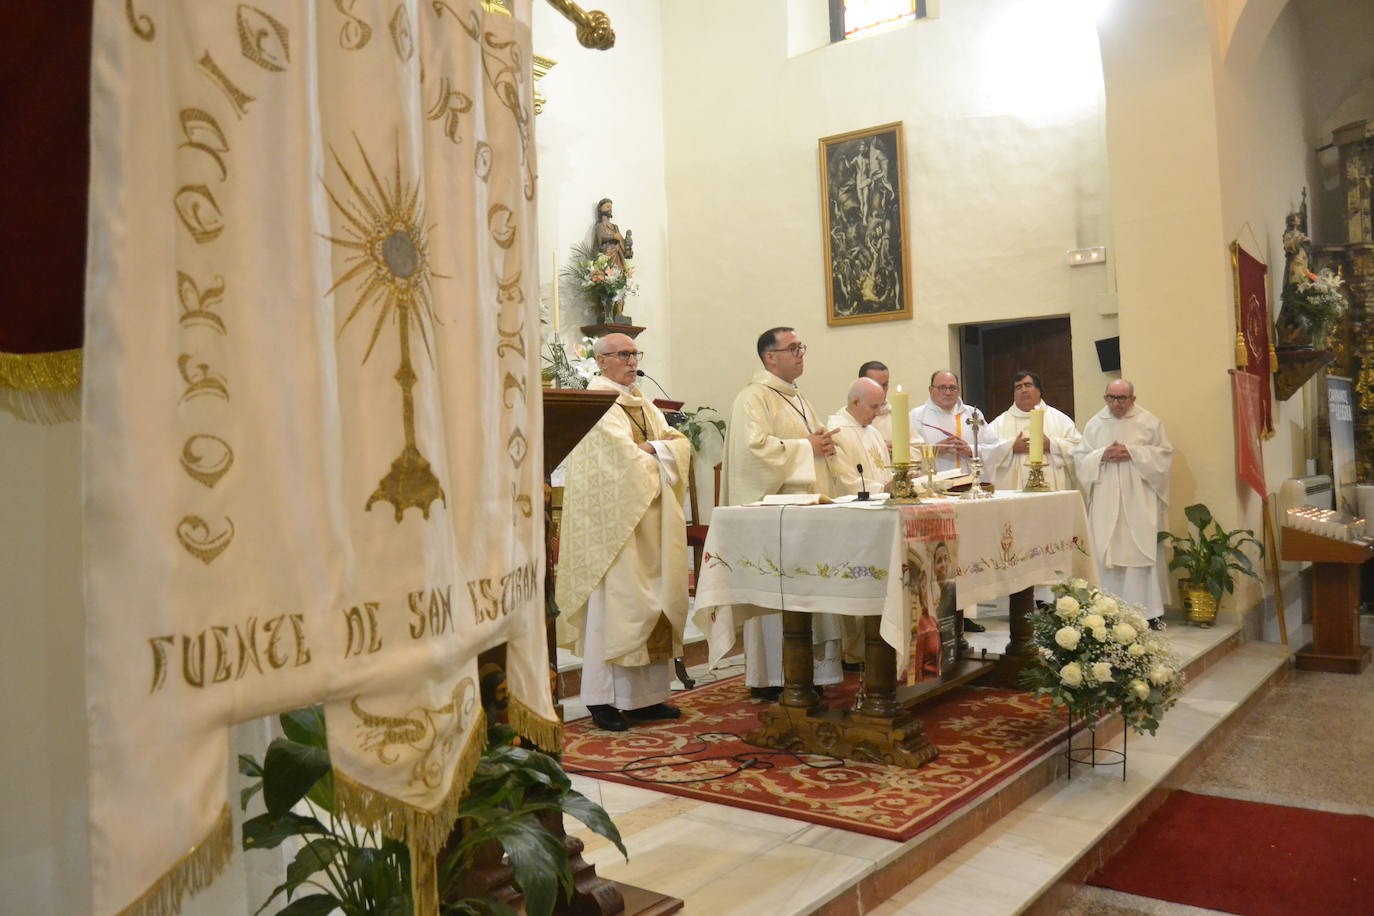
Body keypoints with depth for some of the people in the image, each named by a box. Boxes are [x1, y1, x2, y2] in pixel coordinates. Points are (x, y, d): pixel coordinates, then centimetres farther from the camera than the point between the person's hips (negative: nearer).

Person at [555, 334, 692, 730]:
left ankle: (647, 695, 14)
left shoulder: (641, 402, 18)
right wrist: (656, 463, -3)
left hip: (650, 521, 8)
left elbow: (680, 443, 9)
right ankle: (603, 698, 0)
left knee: (653, 602, 8)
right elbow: (622, 457, -18)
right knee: (615, 601, -7)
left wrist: (648, 448, -9)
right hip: (615, 518, -8)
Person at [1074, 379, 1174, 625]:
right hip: (1105, 502, 2)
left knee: (1140, 551, -4)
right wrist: (1102, 456, -11)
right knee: (1106, 553, 1)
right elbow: (1080, 458, 8)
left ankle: (1147, 610, 4)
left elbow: (1164, 454, -1)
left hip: (1138, 501, -2)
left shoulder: (1149, 422, 3)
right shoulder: (1095, 424, 9)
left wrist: (1132, 453, -12)